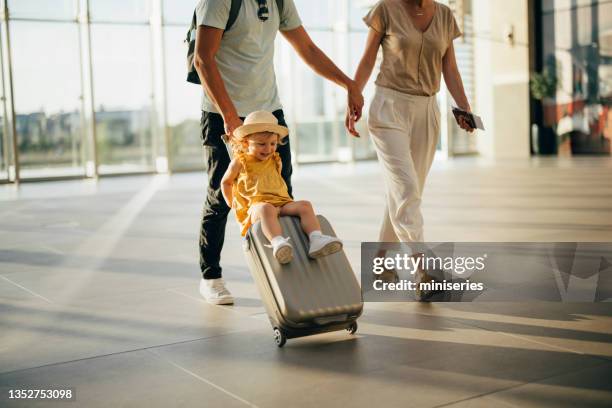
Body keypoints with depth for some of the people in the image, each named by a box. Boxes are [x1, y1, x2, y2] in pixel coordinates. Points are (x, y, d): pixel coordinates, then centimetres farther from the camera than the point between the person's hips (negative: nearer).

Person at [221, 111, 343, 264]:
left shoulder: (275, 161, 22)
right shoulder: (240, 162, 9)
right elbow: (226, 182, 23)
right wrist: (231, 202, 18)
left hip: (281, 203, 5)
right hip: (254, 206, -5)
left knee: (305, 205, -21)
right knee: (266, 209, -41)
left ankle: (316, 239, -43)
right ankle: (277, 243, -64)